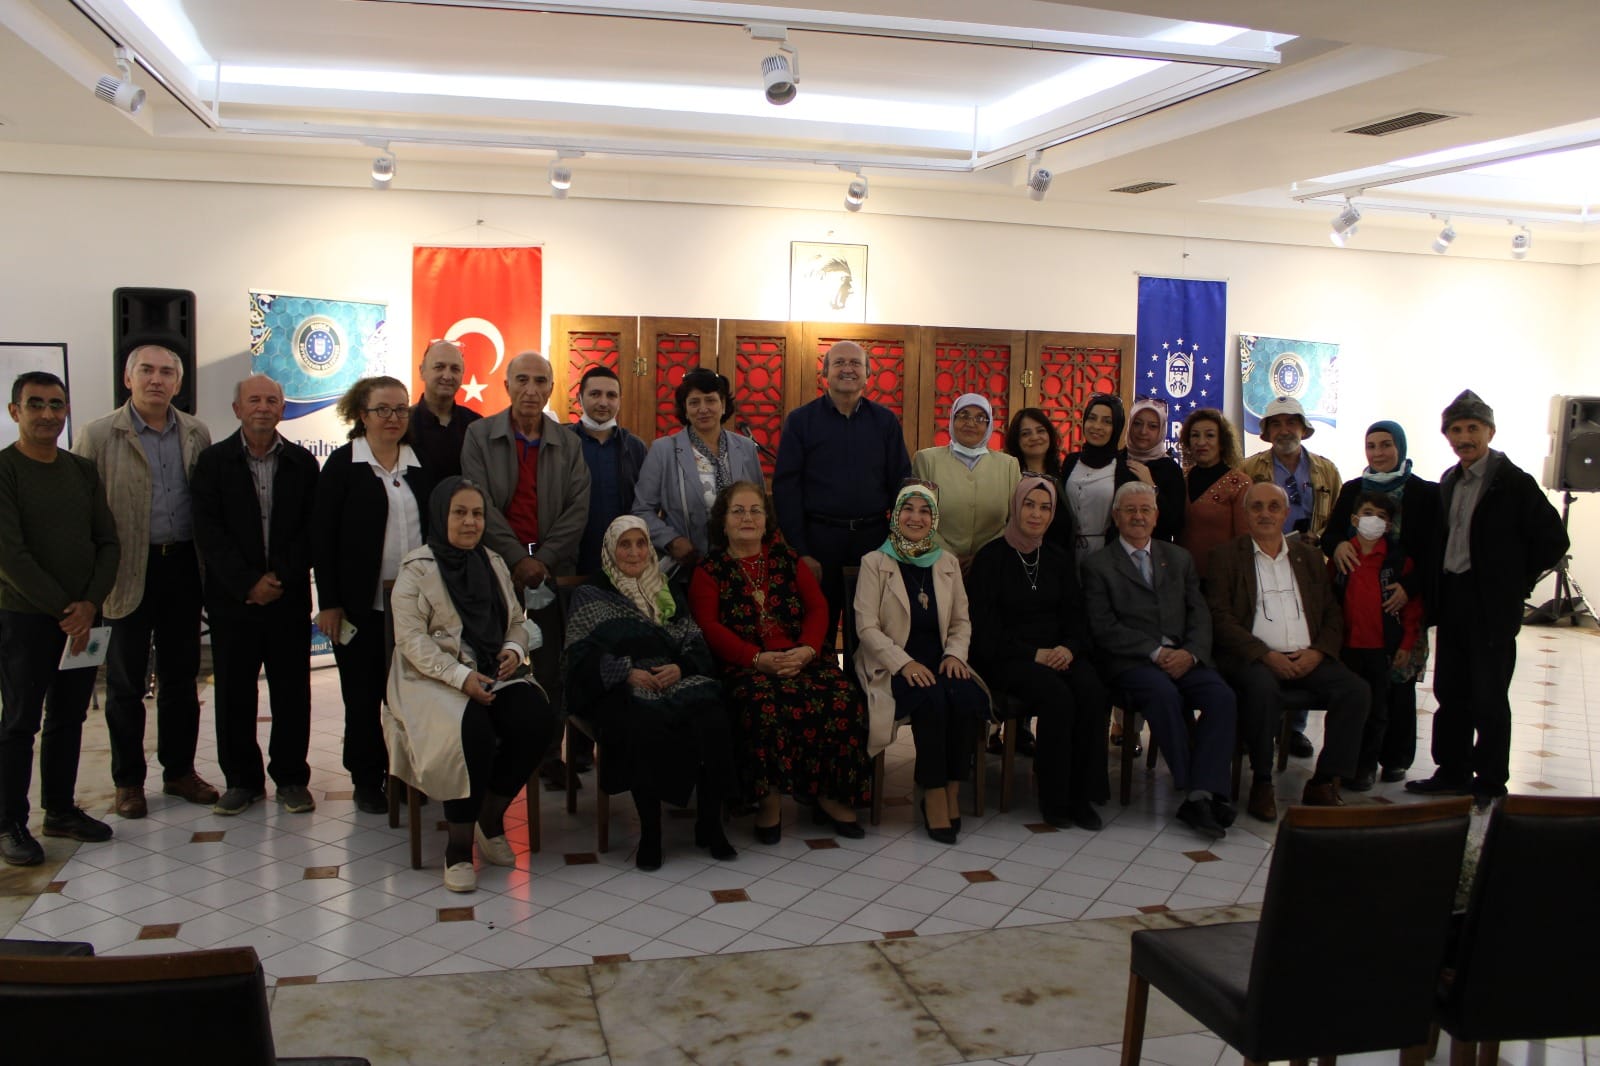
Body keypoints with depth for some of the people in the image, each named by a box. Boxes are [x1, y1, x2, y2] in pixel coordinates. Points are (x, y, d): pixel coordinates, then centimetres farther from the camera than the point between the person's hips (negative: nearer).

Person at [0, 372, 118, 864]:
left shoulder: (83, 471, 10)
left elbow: (108, 542, 8)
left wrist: (90, 604, -6)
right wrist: (62, 608, -13)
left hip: (82, 617, 5)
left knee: (69, 718, 12)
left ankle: (60, 809, 23)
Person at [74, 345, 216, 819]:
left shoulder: (197, 434, 6)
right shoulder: (99, 435, -4)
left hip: (183, 566, 3)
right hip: (130, 572, -3)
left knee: (182, 676, 12)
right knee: (125, 682, 7)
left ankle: (179, 770, 25)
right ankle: (128, 780, 18)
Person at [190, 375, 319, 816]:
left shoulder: (302, 463, 5)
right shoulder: (213, 461, 2)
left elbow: (311, 530, 1)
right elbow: (209, 532, -4)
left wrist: (281, 578, -10)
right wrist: (248, 583, -12)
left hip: (289, 597, 1)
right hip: (232, 598, 0)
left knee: (292, 692, 4)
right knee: (234, 693, 6)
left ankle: (291, 778, 16)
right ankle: (242, 779, 18)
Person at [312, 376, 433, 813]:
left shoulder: (421, 465, 9)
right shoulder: (342, 465, -1)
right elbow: (322, 536, -4)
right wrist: (329, 603, -8)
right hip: (362, 602, -3)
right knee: (363, 695, 6)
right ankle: (367, 780, 18)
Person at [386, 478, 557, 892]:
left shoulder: (494, 564, 18)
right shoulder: (417, 568, -1)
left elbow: (516, 622, 20)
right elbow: (411, 638, -10)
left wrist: (514, 650, -4)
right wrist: (461, 676, -22)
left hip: (493, 675, 5)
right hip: (435, 679, -5)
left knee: (537, 718, -24)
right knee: (472, 730, -35)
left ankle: (491, 819, -4)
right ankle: (458, 845, -17)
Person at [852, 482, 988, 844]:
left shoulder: (948, 563, 15)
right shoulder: (875, 563, 2)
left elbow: (962, 621, 15)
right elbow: (866, 627, -6)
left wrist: (955, 654, -6)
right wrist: (904, 663, -19)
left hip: (938, 662, 4)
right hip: (891, 666, -4)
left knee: (965, 697, -29)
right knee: (932, 700, -33)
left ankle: (952, 790, -14)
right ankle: (933, 794, -20)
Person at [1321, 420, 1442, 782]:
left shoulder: (1425, 494, 0)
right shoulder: (1352, 490, 12)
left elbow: (1433, 552, -5)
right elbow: (1329, 535, 10)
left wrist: (1409, 587, -18)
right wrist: (1337, 546, -13)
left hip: (1403, 602, -3)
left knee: (1398, 680, 2)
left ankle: (1395, 757, 12)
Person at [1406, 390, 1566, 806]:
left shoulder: (1514, 482, -10)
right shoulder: (1449, 482, 10)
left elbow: (1552, 540, -9)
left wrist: (1514, 582, -5)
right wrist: (1438, 592, 9)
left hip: (1493, 606, -6)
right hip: (1453, 601, 6)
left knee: (1488, 698, 2)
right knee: (1450, 693, 12)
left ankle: (1490, 783, 13)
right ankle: (1452, 773, 24)